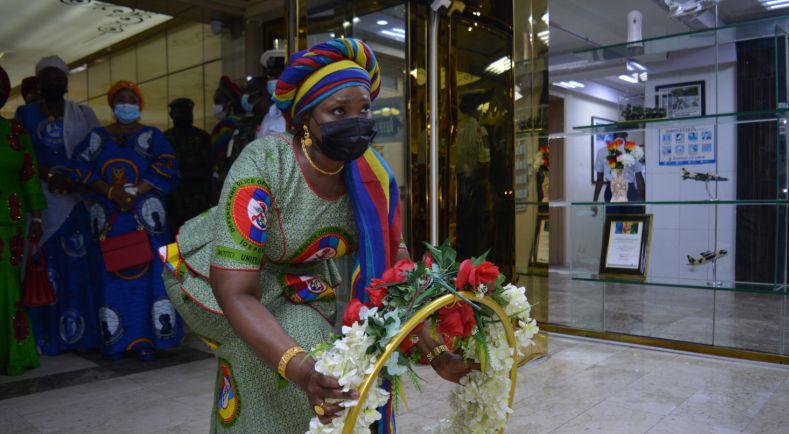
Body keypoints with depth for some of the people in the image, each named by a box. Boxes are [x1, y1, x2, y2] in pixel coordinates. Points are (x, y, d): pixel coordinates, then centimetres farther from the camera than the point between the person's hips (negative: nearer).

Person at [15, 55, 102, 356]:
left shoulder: (83, 115, 13)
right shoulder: (26, 114, 13)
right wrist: (49, 176, -13)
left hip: (78, 200, 0)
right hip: (42, 201, 0)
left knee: (80, 265, -2)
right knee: (46, 266, -3)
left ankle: (81, 331, 4)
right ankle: (47, 334, 4)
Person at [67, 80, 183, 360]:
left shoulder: (152, 137, 8)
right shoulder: (97, 138, 15)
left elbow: (165, 170, -5)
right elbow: (81, 170, 4)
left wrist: (134, 193, -15)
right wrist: (111, 192, -12)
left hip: (145, 220, -2)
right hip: (110, 220, 2)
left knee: (147, 275, -5)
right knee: (112, 278, 1)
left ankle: (147, 339, 0)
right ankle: (116, 340, 8)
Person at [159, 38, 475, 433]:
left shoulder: (374, 176, -18)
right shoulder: (261, 167, -34)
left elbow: (395, 262, -12)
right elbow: (235, 293, -37)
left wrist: (431, 347, -24)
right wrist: (298, 367, -51)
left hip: (295, 282, 5)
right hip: (213, 278, -4)